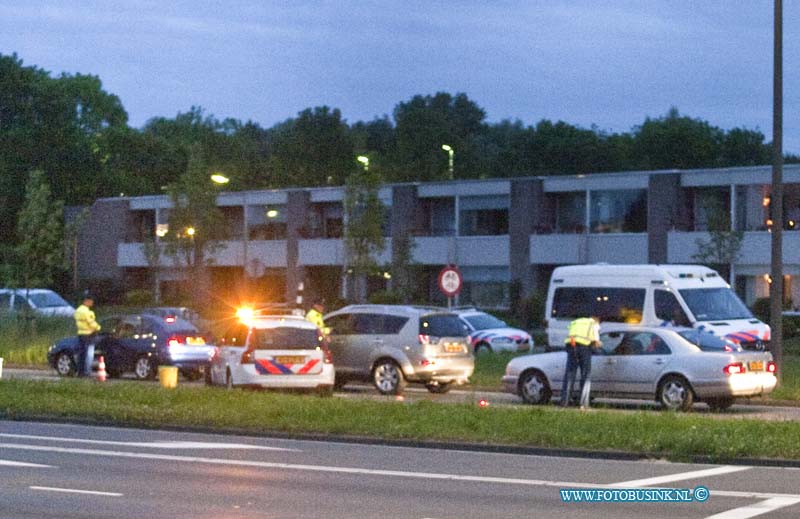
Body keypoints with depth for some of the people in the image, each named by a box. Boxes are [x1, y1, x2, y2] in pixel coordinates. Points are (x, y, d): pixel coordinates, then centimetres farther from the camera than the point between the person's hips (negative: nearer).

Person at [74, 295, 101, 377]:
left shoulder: (78, 310, 12)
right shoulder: (86, 311, -19)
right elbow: (91, 323, -17)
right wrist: (98, 327, 1)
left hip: (80, 334, 9)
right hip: (88, 334, -9)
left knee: (81, 353, 11)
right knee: (89, 354, -6)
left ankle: (80, 371, 13)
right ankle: (86, 371, -9)